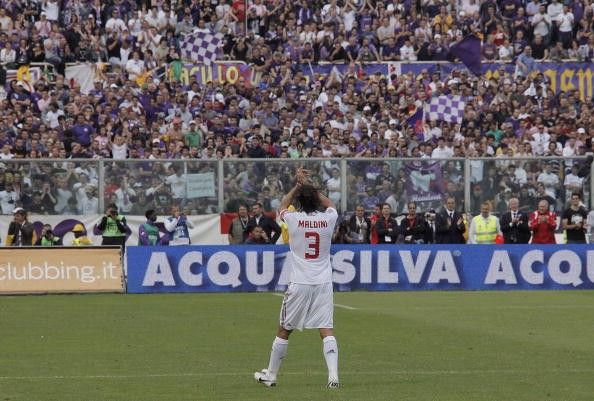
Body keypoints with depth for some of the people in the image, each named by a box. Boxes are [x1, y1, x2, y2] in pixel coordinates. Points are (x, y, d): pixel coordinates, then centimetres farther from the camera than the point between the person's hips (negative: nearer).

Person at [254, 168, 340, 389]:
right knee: (327, 330, -3)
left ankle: (271, 375, 22)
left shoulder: (294, 219, -5)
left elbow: (283, 205, 20)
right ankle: (333, 376, -18)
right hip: (324, 283, 1)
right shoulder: (328, 219, -1)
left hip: (299, 285, -1)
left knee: (284, 330, 12)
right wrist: (309, 186, 26)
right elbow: (330, 204, 25)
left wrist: (299, 185, 24)